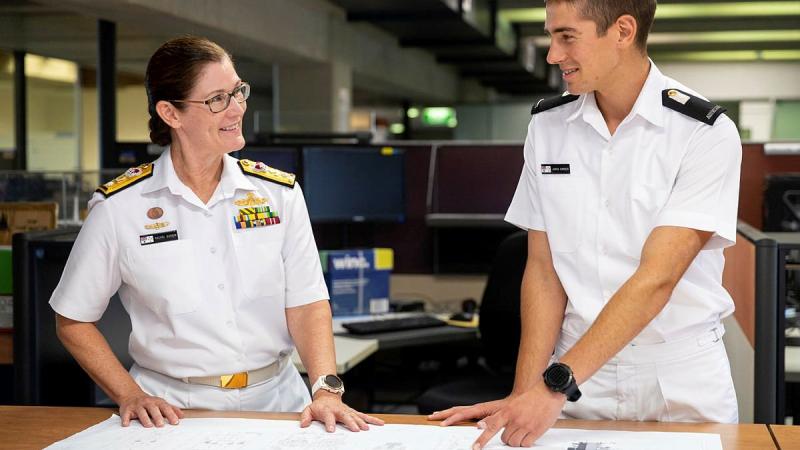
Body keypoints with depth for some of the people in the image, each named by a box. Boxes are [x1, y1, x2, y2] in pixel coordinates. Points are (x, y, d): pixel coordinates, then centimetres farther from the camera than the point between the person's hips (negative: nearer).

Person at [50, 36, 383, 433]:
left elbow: (306, 303, 0)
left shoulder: (279, 193, 4)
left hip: (275, 400, 2)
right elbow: (73, 321, 5)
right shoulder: (118, 207, -3)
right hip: (171, 408, -2)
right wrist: (130, 396, -6)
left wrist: (326, 388, -15)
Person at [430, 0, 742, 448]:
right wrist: (525, 393, -11)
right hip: (577, 372, 3)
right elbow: (543, 269, 0)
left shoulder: (706, 134, -13)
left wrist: (557, 384, -27)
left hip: (680, 378, -2)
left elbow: (656, 278, -21)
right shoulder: (547, 126, 0)